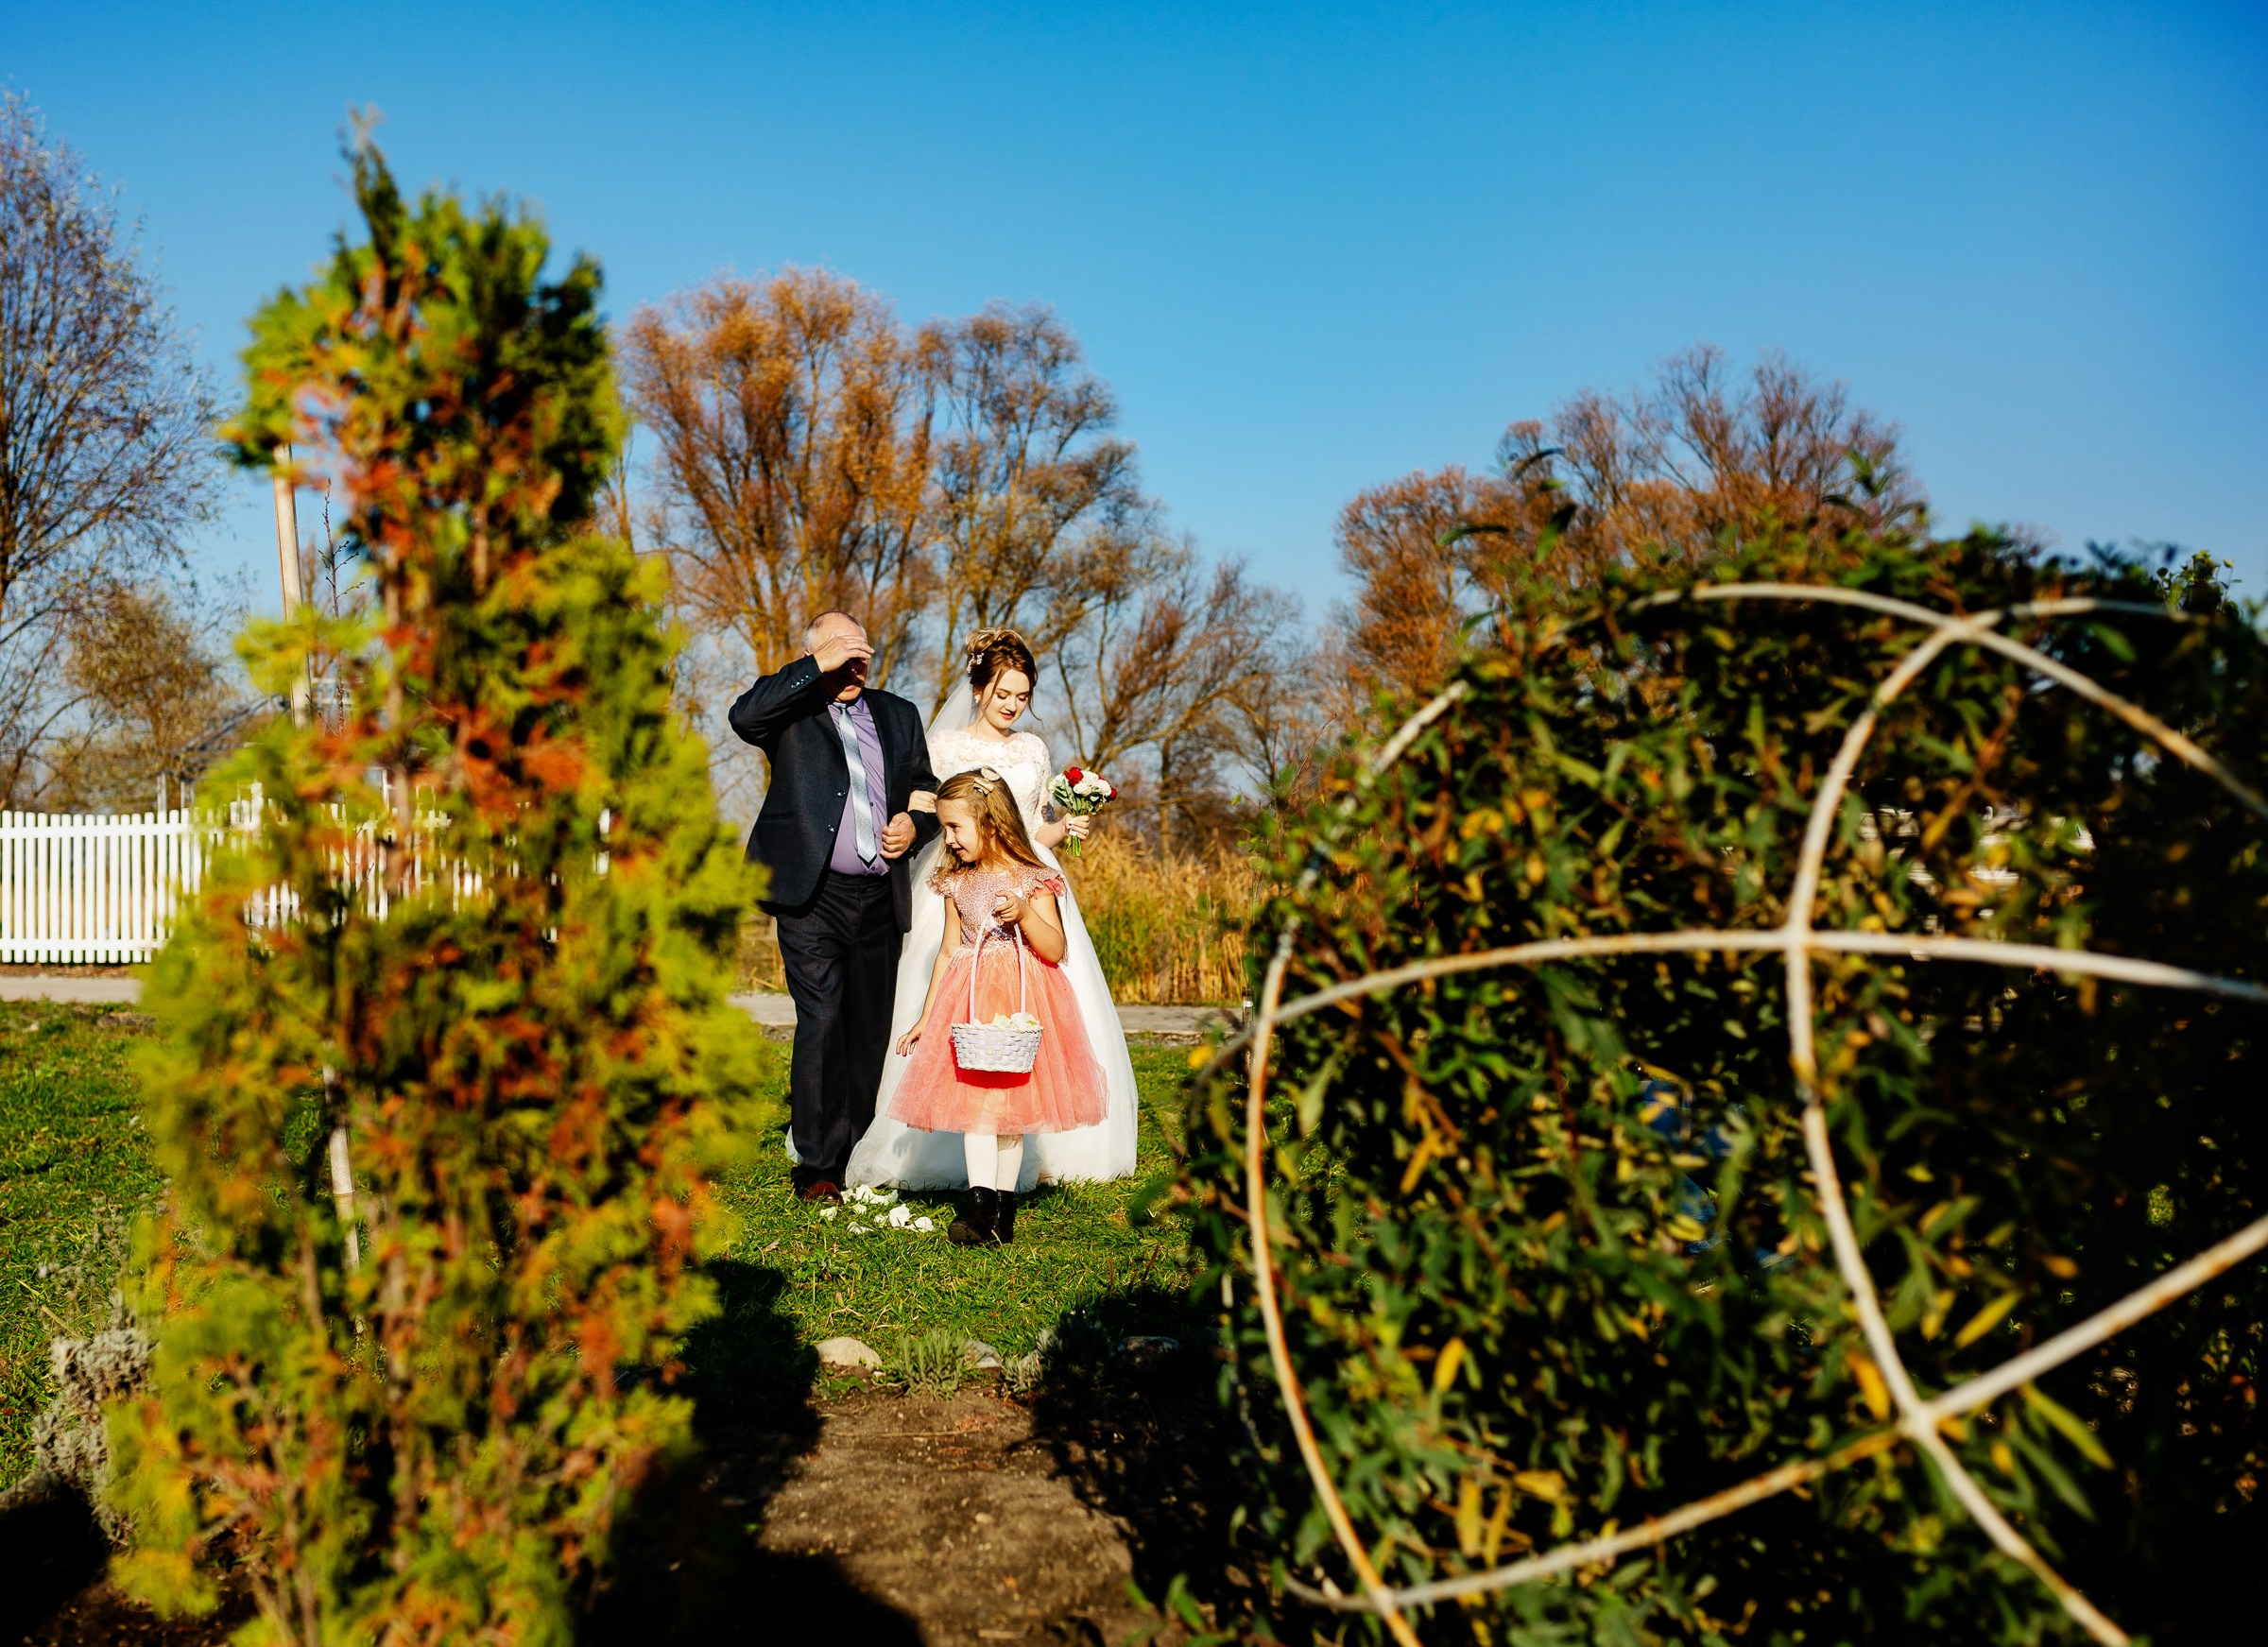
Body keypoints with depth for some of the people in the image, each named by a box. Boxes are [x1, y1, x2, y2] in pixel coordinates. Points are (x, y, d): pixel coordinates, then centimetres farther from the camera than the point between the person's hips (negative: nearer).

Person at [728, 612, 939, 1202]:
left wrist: (914, 823, -1)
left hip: (880, 901, 5)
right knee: (822, 1022, -11)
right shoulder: (793, 709, 4)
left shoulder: (899, 715, 17)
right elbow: (743, 716, -18)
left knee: (872, 1029, 9)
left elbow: (926, 789, 22)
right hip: (813, 896, -5)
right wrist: (818, 665, -16)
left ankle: (862, 1157, 21)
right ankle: (817, 1168, -4)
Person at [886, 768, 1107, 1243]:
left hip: (1021, 1001, -3)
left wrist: (1025, 914, -24)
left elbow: (1056, 950, -8)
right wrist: (925, 1018, 15)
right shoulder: (956, 883, 8)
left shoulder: (1031, 880, -5)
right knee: (976, 1101, -8)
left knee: (1012, 1104, 0)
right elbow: (948, 951, 15)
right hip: (969, 1001, 3)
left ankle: (1002, 1207, 7)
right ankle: (983, 1205, -10)